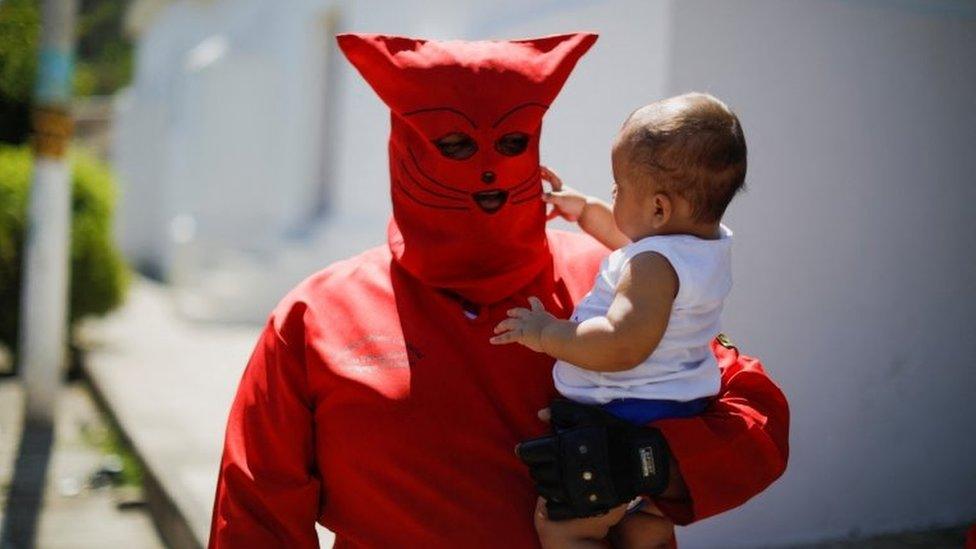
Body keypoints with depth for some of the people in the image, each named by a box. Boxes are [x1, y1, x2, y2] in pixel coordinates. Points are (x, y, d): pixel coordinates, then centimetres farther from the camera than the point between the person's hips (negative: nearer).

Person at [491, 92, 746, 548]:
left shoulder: (656, 265, -26)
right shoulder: (713, 243, 6)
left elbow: (623, 346, -36)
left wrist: (547, 333, -24)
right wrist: (584, 210, 28)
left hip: (627, 419, -11)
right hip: (683, 411, 11)